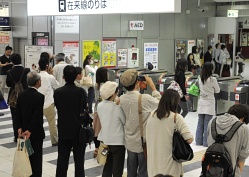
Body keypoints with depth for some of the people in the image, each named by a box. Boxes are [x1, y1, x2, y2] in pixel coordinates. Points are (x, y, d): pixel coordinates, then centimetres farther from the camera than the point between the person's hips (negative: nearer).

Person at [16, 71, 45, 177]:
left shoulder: (21, 95, 2)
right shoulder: (39, 97, -16)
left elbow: (18, 113, -1)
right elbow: (37, 116, -21)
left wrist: (19, 128, -4)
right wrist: (30, 131, -19)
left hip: (23, 131, 6)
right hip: (36, 133, -6)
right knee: (36, 158, 4)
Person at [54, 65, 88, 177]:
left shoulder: (57, 92, -7)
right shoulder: (81, 92, -13)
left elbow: (57, 107, 5)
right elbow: (85, 110, -8)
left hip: (63, 131, 2)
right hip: (79, 131, -2)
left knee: (62, 160, 10)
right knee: (79, 160, 7)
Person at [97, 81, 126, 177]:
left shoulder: (99, 106, -2)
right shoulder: (117, 107, -19)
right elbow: (126, 122, -7)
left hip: (104, 140, 6)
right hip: (117, 142, -6)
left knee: (107, 169, 15)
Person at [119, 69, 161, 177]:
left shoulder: (122, 99, -8)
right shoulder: (146, 98, -24)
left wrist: (138, 88, 4)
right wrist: (152, 86, -1)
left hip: (130, 143, 5)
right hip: (144, 143, -5)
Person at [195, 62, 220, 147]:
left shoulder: (200, 78, -1)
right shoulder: (212, 79, -14)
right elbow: (217, 90, -2)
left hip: (201, 102, 5)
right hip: (209, 103, -5)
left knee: (200, 123, 11)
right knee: (207, 124, 1)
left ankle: (199, 141, 17)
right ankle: (206, 142, 4)